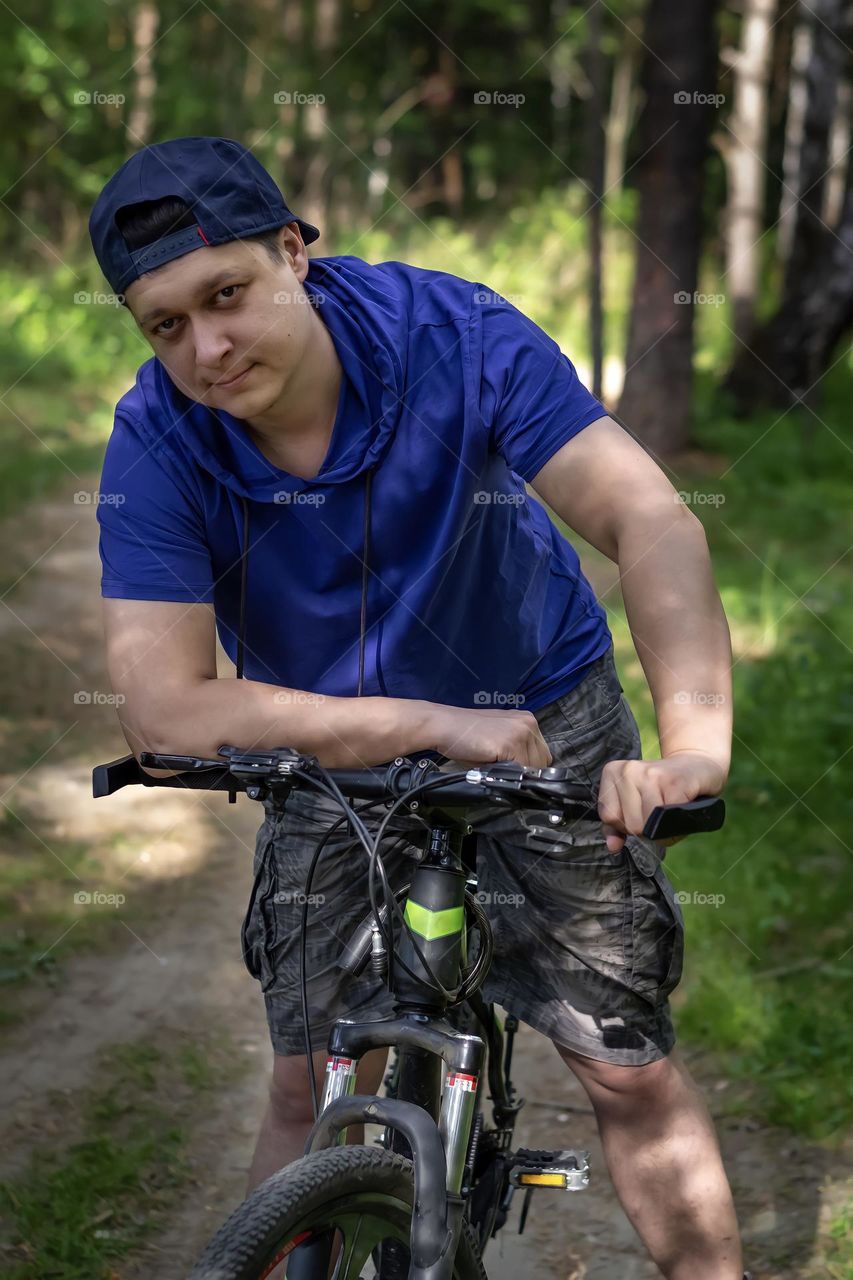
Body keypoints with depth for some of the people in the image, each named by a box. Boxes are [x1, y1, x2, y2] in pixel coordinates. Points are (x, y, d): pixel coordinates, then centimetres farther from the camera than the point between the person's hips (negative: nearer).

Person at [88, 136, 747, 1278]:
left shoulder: (454, 334, -26)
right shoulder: (156, 446, -22)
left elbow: (650, 521, -32)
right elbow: (163, 709, -30)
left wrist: (695, 741, -49)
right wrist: (439, 725, -35)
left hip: (544, 722, -1)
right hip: (337, 762, 1)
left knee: (632, 1075, 0)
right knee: (313, 1091, -1)